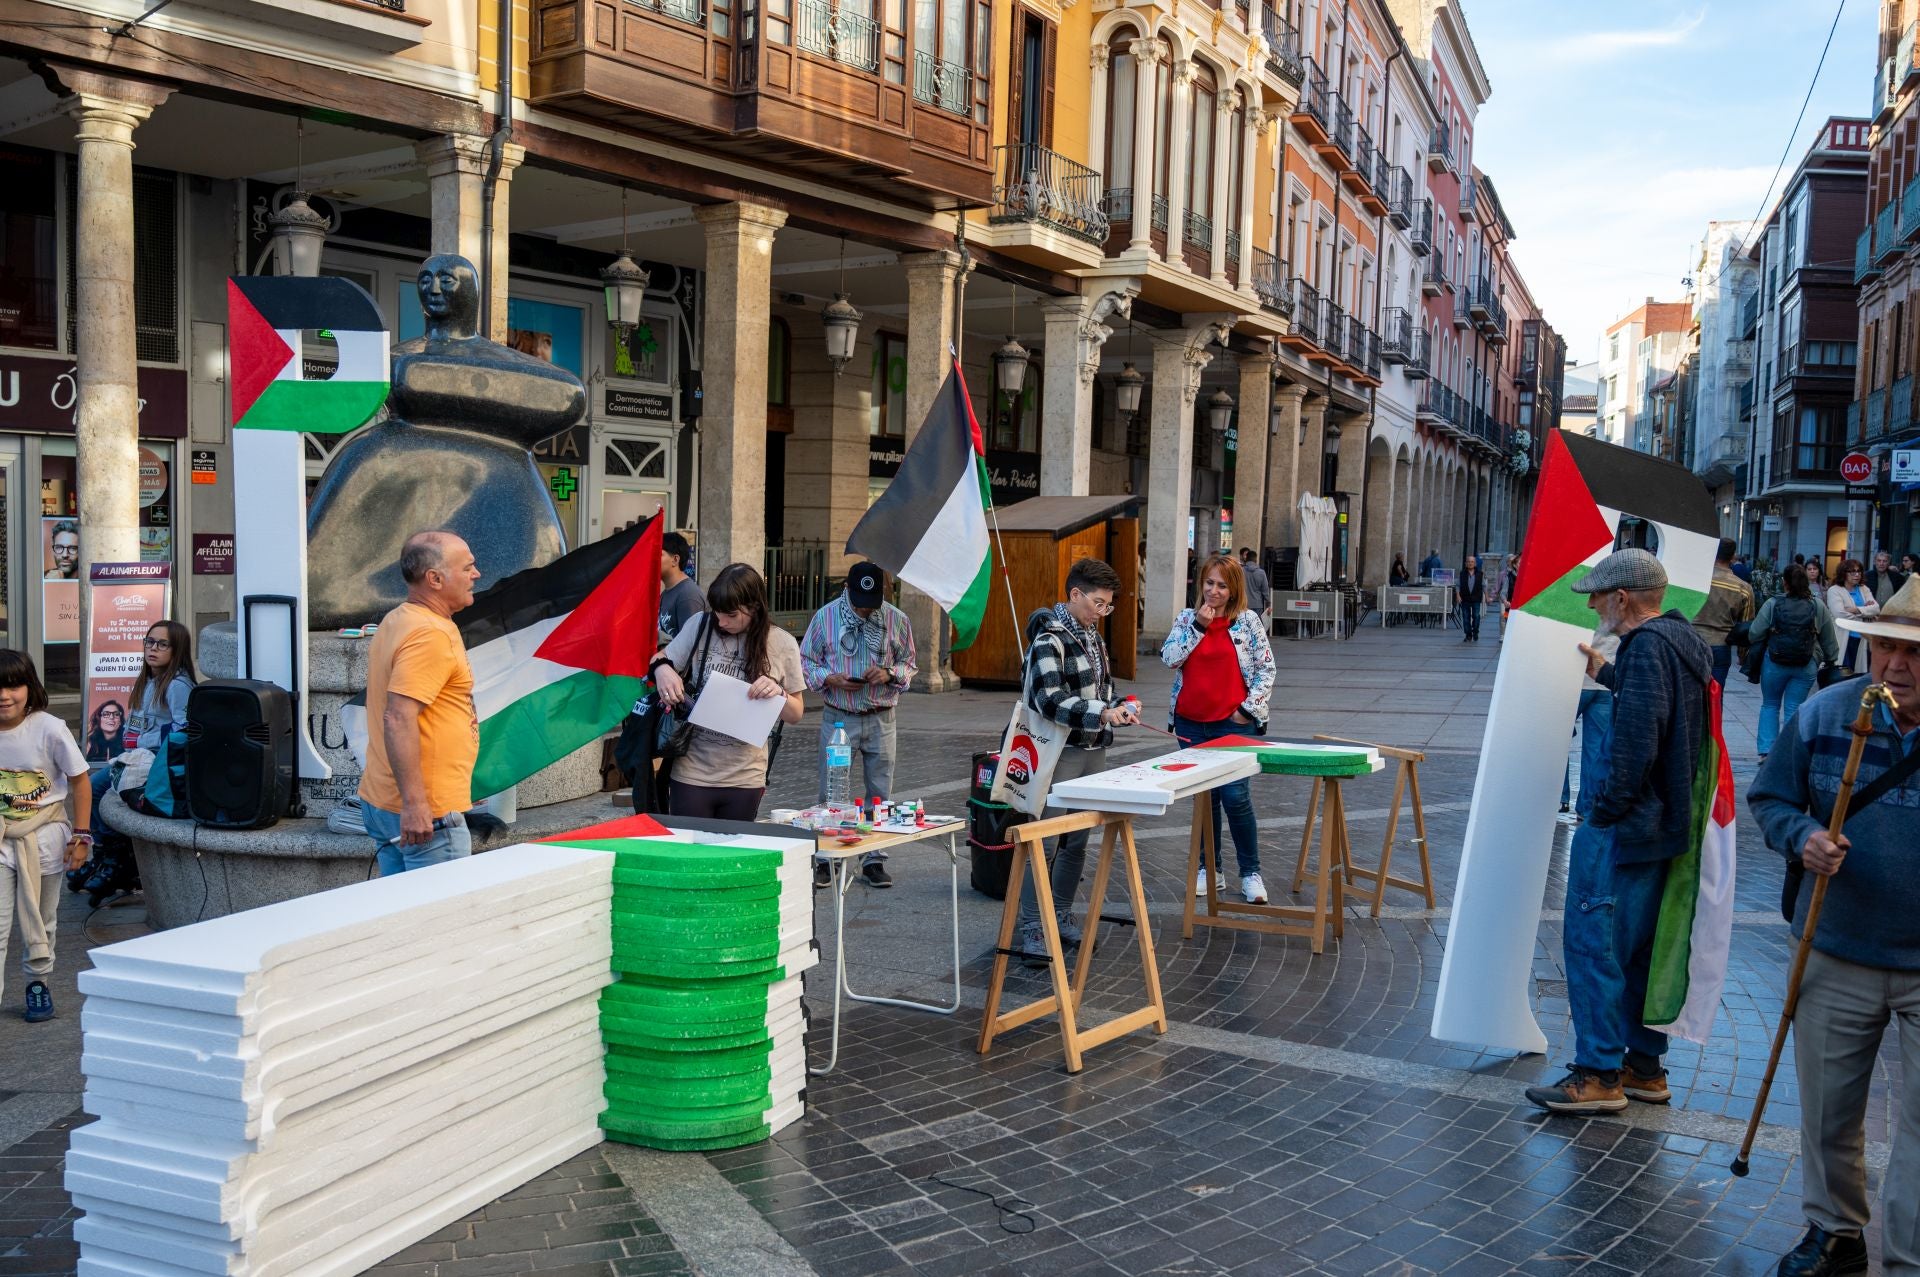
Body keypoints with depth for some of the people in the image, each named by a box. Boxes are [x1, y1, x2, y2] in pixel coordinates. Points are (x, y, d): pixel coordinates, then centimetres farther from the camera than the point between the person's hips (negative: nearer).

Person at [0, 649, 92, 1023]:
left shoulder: (49, 729, -16)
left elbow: (80, 781, -8)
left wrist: (80, 836, -9)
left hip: (44, 837, -1)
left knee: (41, 920, 13)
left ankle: (38, 984, 30)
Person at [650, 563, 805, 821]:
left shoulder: (782, 645, -2)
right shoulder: (701, 626, -3)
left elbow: (796, 714, 5)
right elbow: (659, 662, 8)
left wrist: (779, 693, -16)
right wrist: (661, 669, -15)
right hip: (692, 774, 0)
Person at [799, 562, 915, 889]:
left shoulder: (897, 620, 1)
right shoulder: (825, 617, -2)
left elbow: (909, 664, 9)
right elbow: (806, 662, 3)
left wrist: (890, 673, -12)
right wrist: (831, 679, -15)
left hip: (881, 719, 1)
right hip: (838, 718, -1)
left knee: (880, 794, 6)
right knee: (831, 791, 2)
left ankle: (874, 859, 17)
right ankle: (825, 859, 13)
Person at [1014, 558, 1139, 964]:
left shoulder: (1093, 638, 13)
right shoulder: (1049, 639, -14)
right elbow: (1049, 700, -25)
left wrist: (1120, 707, 5)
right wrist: (1102, 713, -33)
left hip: (1093, 752, 8)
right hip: (1059, 752, -8)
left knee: (1078, 840, 13)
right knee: (1047, 842, -5)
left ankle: (1062, 916, 25)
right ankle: (1032, 929, 2)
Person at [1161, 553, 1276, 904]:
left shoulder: (1247, 621, 0)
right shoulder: (1187, 618, 7)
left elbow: (1266, 668, 2)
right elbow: (1170, 658, -5)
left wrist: (1249, 707, -5)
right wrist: (1198, 626, -12)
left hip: (1234, 723, -3)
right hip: (1191, 723, 3)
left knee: (1235, 796, -8)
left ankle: (1250, 873, 4)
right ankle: (1208, 868, 20)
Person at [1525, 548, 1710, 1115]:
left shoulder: (1648, 646, -18)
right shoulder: (1685, 639, 13)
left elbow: (1636, 739, -24)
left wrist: (1606, 810, -17)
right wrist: (1605, 672, 41)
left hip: (1625, 827, -10)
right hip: (1667, 825, 10)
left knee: (1594, 941, -4)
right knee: (1642, 945, 17)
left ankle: (1599, 1075, 1)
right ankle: (1645, 1067, 25)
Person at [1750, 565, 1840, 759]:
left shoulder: (1772, 604, -11)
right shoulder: (1818, 606, -3)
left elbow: (1754, 634, -8)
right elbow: (1829, 640, 5)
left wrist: (1761, 649, 13)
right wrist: (1831, 660, 20)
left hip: (1774, 664, -1)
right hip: (1806, 667, 1)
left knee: (1769, 706, 14)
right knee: (1794, 709, 8)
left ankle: (1766, 750, 6)